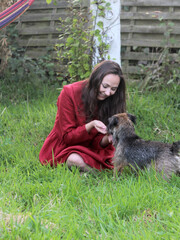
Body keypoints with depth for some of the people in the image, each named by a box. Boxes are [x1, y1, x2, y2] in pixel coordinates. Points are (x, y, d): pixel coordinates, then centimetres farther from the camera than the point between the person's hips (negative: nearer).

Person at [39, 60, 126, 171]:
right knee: (76, 161, -38)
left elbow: (99, 141, -4)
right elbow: (67, 136, -14)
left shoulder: (111, 100, -5)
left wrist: (107, 139, -30)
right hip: (65, 147, -4)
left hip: (91, 149, 4)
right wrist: (91, 125, -31)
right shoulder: (70, 93, -17)